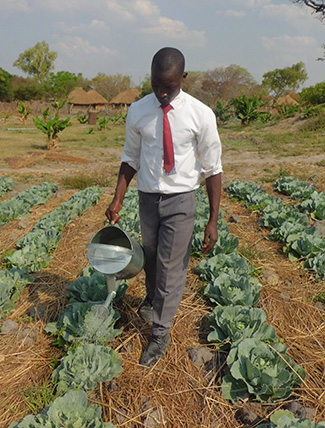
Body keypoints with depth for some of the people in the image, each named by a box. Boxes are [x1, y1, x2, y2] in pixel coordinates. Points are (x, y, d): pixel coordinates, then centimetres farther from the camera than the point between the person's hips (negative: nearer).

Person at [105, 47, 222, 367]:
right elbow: (131, 158, 6)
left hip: (180, 199, -3)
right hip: (148, 197, 3)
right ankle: (153, 298, 52)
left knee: (171, 266, 3)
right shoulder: (138, 111, -5)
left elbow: (212, 169, -9)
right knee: (151, 258, 19)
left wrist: (213, 220, -12)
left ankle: (161, 332, 24)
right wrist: (118, 199, -3)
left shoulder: (200, 115, -12)